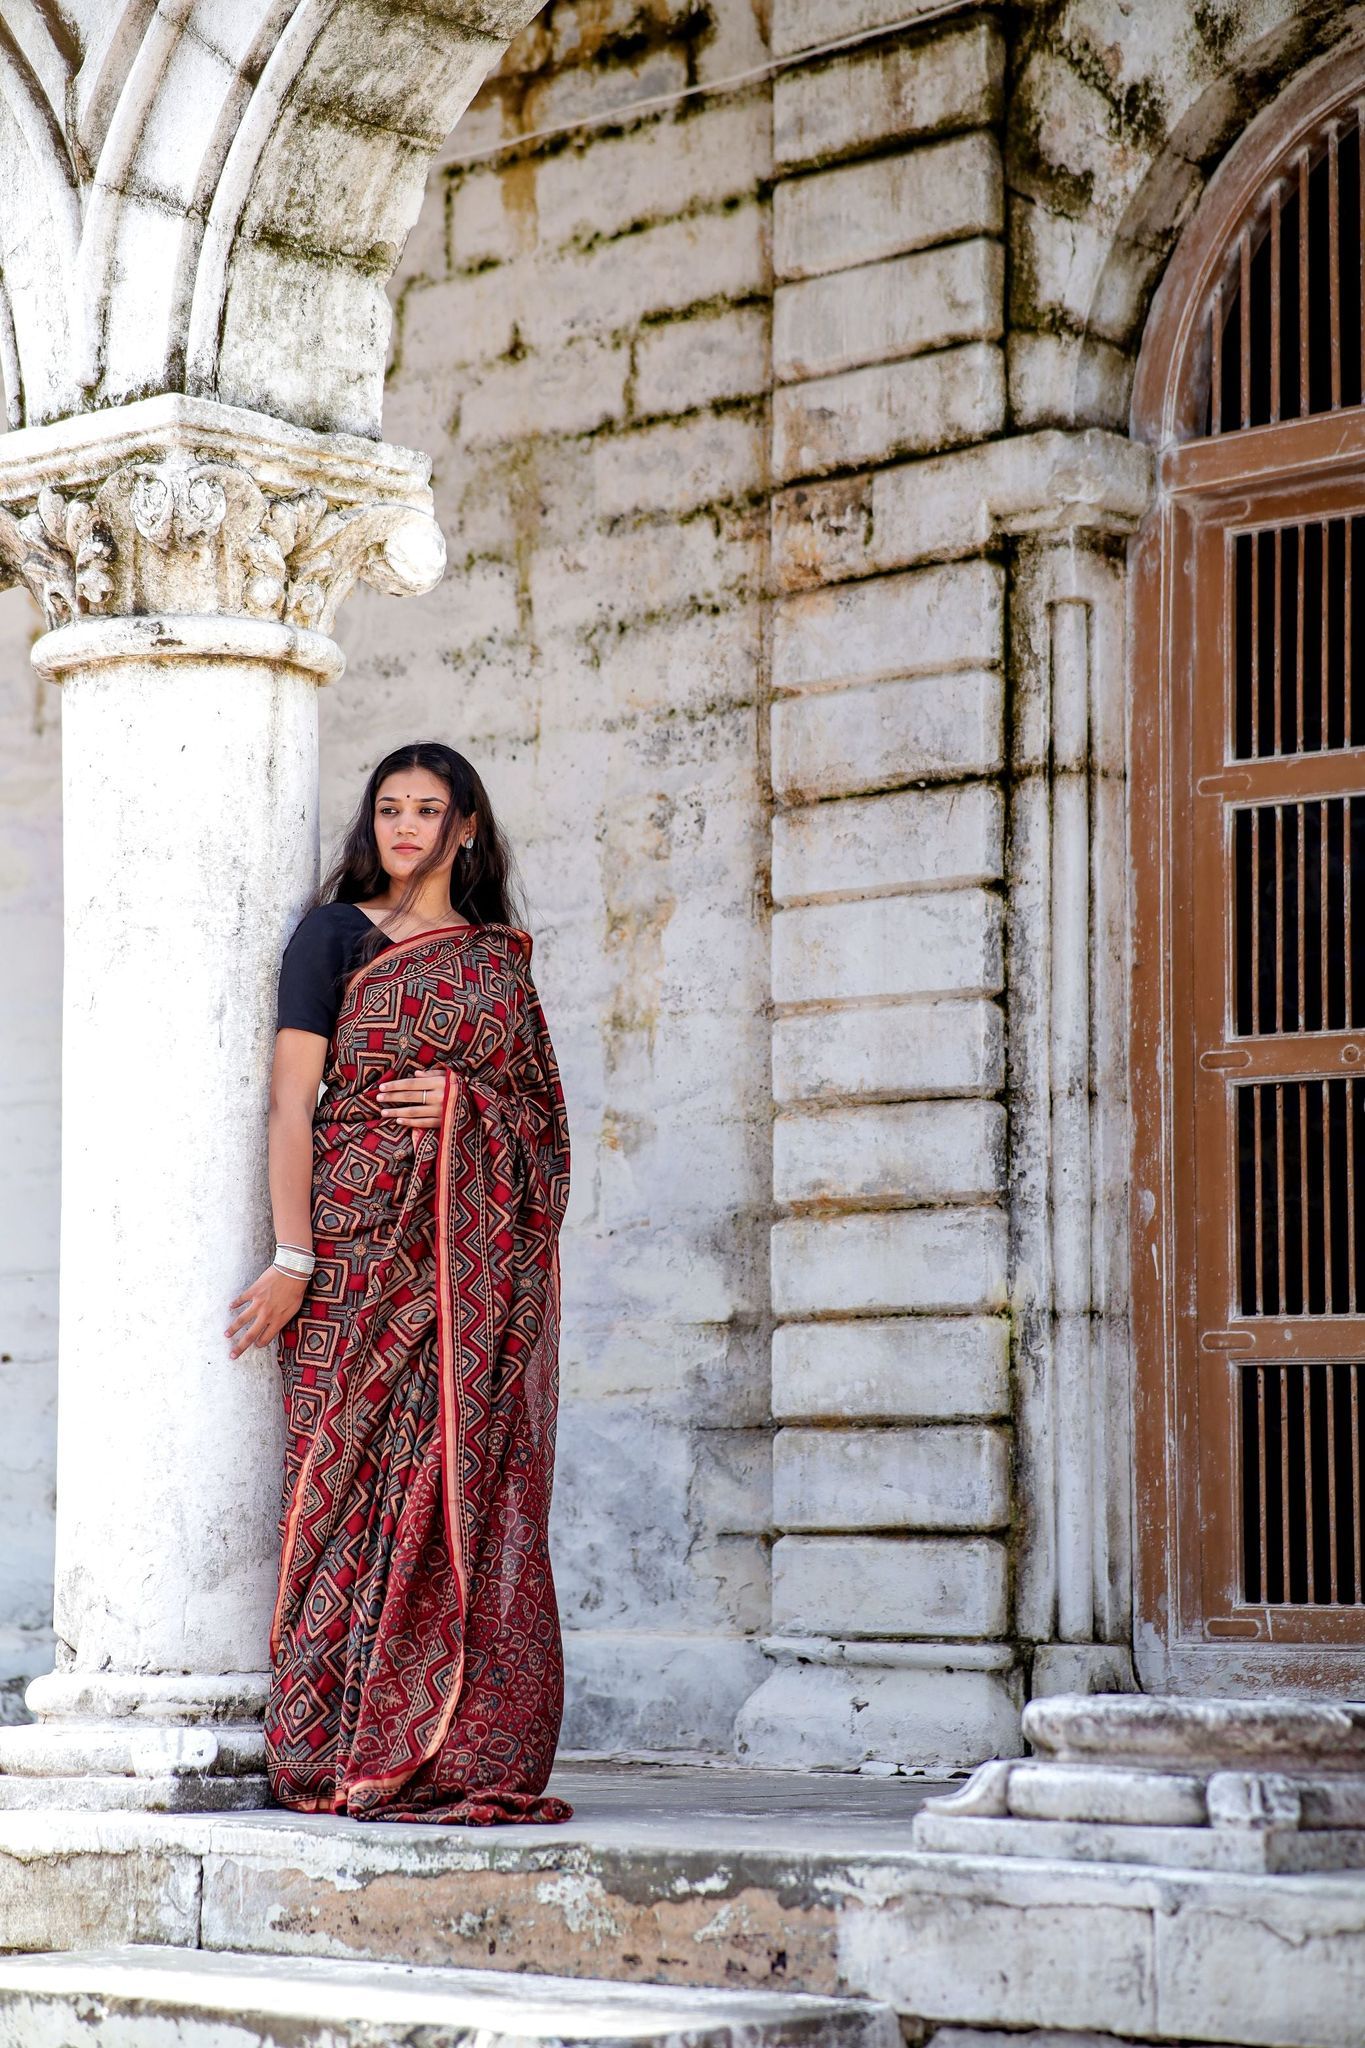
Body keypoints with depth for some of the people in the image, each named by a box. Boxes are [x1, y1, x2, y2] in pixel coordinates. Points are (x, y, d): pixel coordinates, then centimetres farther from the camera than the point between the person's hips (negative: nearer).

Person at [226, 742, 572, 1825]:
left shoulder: (502, 955, 17)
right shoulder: (335, 935, 5)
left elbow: (546, 1111, 16)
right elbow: (292, 1102, -3)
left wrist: (468, 1103, -6)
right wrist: (292, 1258, -13)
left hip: (483, 1257, 4)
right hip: (365, 1242, -3)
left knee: (475, 1485, -1)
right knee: (364, 1482, -8)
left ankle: (471, 1755, 2)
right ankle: (354, 1757, -6)